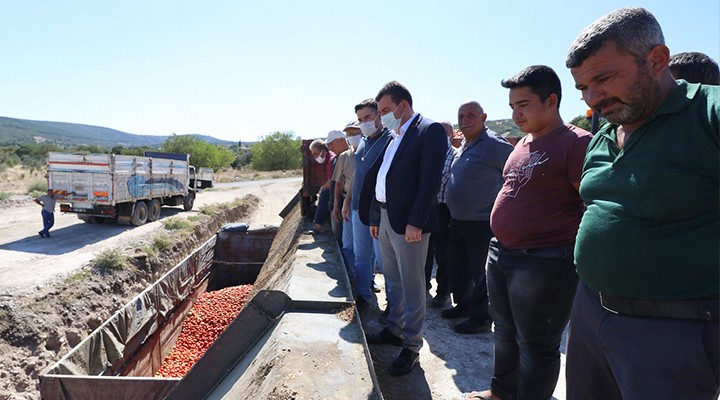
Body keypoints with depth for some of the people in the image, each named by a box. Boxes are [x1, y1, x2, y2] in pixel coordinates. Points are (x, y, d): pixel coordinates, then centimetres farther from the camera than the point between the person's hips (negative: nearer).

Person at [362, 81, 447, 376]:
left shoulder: (429, 131, -10)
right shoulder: (393, 137, 16)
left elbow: (430, 180, -18)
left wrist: (416, 223, -21)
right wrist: (375, 217, 13)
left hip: (408, 222, -8)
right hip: (385, 219, 8)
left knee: (411, 286, 3)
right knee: (393, 282, 19)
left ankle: (411, 347, 16)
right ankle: (394, 330, 35)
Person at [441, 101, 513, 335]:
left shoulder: (493, 144, -15)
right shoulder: (463, 147, 13)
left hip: (481, 222, -9)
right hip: (458, 220, 9)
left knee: (480, 272, 3)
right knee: (456, 265, 18)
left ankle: (481, 318, 18)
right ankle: (463, 305, 36)